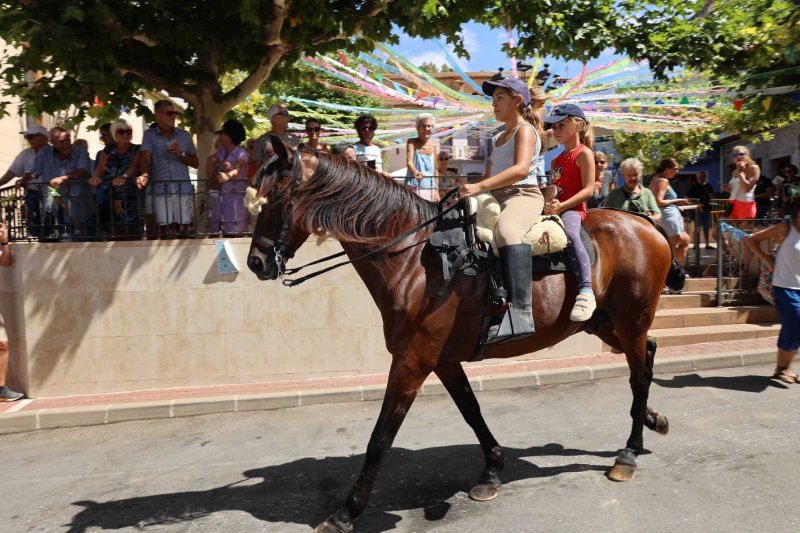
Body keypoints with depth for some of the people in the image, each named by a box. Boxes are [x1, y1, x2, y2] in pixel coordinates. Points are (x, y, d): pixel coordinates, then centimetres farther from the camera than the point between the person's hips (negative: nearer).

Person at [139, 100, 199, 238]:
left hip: (183, 189, 2)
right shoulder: (149, 135, 8)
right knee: (165, 231, -4)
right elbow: (146, 158, -6)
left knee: (183, 230, 2)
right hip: (161, 190, -1)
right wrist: (145, 175, -26)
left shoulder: (185, 135, 13)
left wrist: (181, 154, -4)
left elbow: (195, 163, 15)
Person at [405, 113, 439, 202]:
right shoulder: (412, 142, -2)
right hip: (414, 188, -4)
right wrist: (416, 172, -39)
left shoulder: (433, 147, 10)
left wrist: (437, 191, 10)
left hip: (430, 189, 4)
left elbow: (435, 171, 14)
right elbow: (409, 162, -17)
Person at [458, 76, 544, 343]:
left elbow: (521, 169, -22)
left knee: (507, 230, -41)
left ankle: (521, 314, -54)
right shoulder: (498, 138, 25)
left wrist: (480, 186, -30)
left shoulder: (525, 130, -3)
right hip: (497, 198, 10)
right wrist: (470, 191, 8)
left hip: (523, 195, -10)